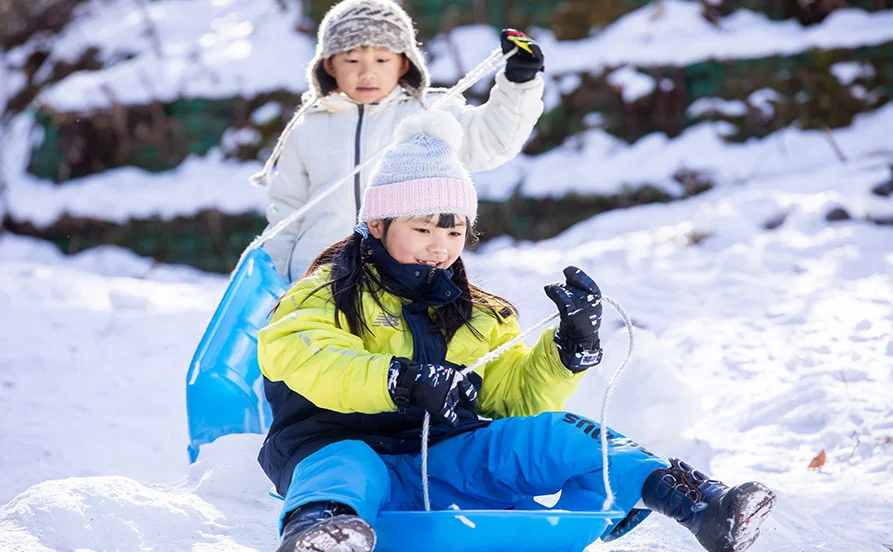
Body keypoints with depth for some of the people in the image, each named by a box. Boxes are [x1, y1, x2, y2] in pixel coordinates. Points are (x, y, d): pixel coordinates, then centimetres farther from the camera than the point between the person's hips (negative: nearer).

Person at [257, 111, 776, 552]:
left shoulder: (478, 315, 24)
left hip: (444, 460, 5)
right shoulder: (329, 294, 6)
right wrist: (399, 381, -32)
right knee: (343, 468, -41)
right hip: (344, 444, -5)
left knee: (557, 436, -16)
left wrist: (572, 345, 0)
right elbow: (299, 356, -17)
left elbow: (517, 396, 20)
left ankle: (690, 498, -32)